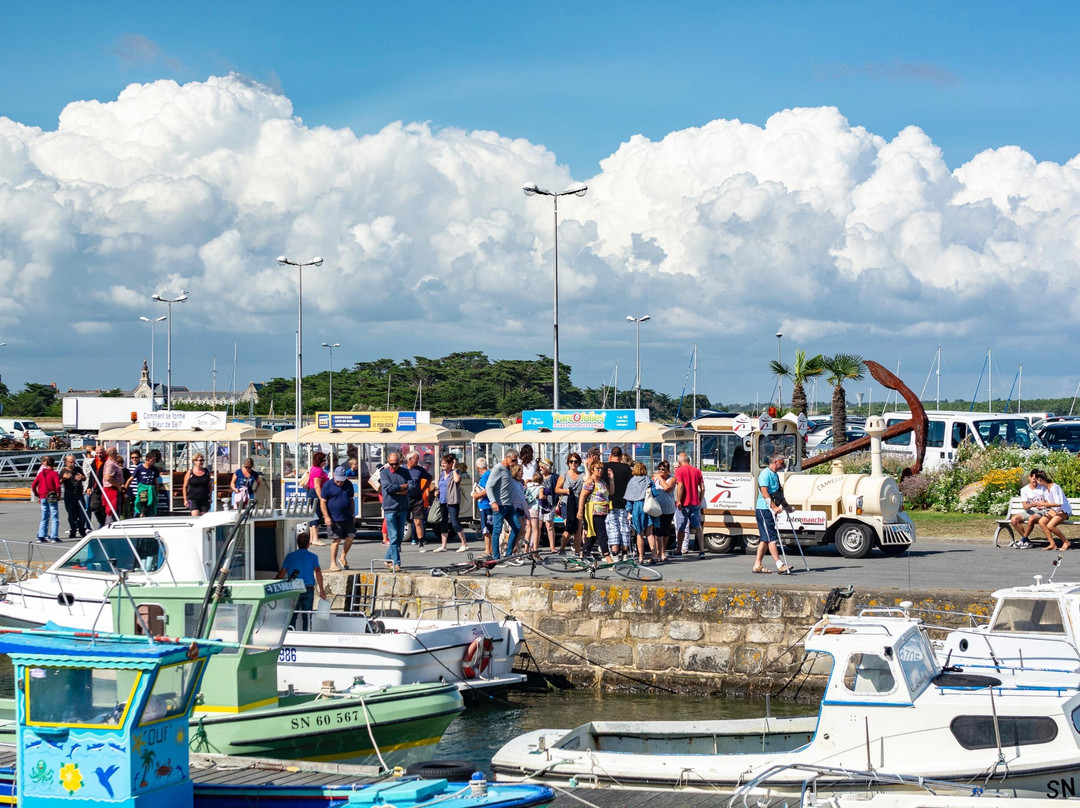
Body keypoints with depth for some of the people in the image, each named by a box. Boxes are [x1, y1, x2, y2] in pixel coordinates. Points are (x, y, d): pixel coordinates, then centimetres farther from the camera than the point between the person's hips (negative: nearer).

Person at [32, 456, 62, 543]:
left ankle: (41, 536, 10)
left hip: (43, 497, 4)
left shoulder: (41, 473, 6)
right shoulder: (54, 473, -7)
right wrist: (59, 495, -5)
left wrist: (37, 494, 13)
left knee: (44, 518, 13)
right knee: (54, 518, 1)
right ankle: (54, 536, -4)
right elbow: (57, 486, -18)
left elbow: (33, 486, 4)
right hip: (52, 498, -4)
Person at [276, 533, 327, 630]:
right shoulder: (313, 557, 1)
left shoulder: (290, 556, 5)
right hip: (309, 589, 0)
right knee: (307, 616, 7)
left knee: (292, 616, 5)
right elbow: (318, 572, -11)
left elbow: (282, 573, 5)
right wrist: (322, 590, -12)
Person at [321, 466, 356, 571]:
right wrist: (326, 517, -12)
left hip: (347, 518, 5)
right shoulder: (327, 486, -5)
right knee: (336, 540, -7)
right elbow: (323, 502, -6)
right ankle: (333, 563, 1)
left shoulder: (348, 485, 9)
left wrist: (353, 515, 15)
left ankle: (342, 558, 26)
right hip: (334, 519, -5)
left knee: (350, 538, 5)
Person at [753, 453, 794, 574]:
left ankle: (757, 565, 15)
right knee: (772, 538, -12)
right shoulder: (765, 473, -13)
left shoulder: (775, 475, 17)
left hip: (771, 510, 10)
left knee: (765, 539, 11)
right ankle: (780, 566, -17)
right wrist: (774, 507, -27)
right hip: (764, 509, -10)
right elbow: (764, 492, -21)